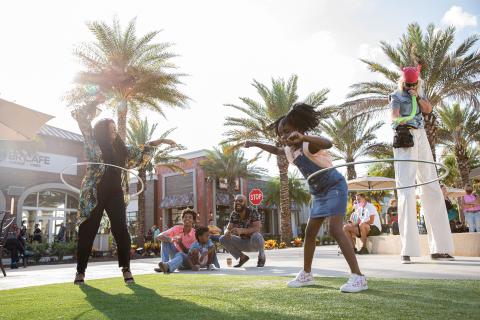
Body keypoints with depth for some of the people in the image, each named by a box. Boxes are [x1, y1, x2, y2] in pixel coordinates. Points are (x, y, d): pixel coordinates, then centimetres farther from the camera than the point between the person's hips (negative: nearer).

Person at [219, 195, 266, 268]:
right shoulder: (234, 215, -5)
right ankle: (242, 257, 3)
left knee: (256, 236, -39)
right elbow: (228, 228, -7)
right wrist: (227, 232, -33)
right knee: (223, 239, -15)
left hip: (255, 243, -4)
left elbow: (257, 229, -31)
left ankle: (262, 257, -6)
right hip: (243, 242, 5)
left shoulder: (253, 212, -20)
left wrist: (241, 230, -45)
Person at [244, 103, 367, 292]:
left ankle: (358, 277, -19)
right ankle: (306, 275, 23)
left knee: (335, 229, -22)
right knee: (310, 232, 11)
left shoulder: (309, 145, -21)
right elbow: (275, 150, 31)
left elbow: (328, 143, -44)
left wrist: (303, 137, -57)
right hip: (319, 193, 10)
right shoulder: (290, 151, 7)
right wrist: (256, 144, 33)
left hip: (335, 187, -10)